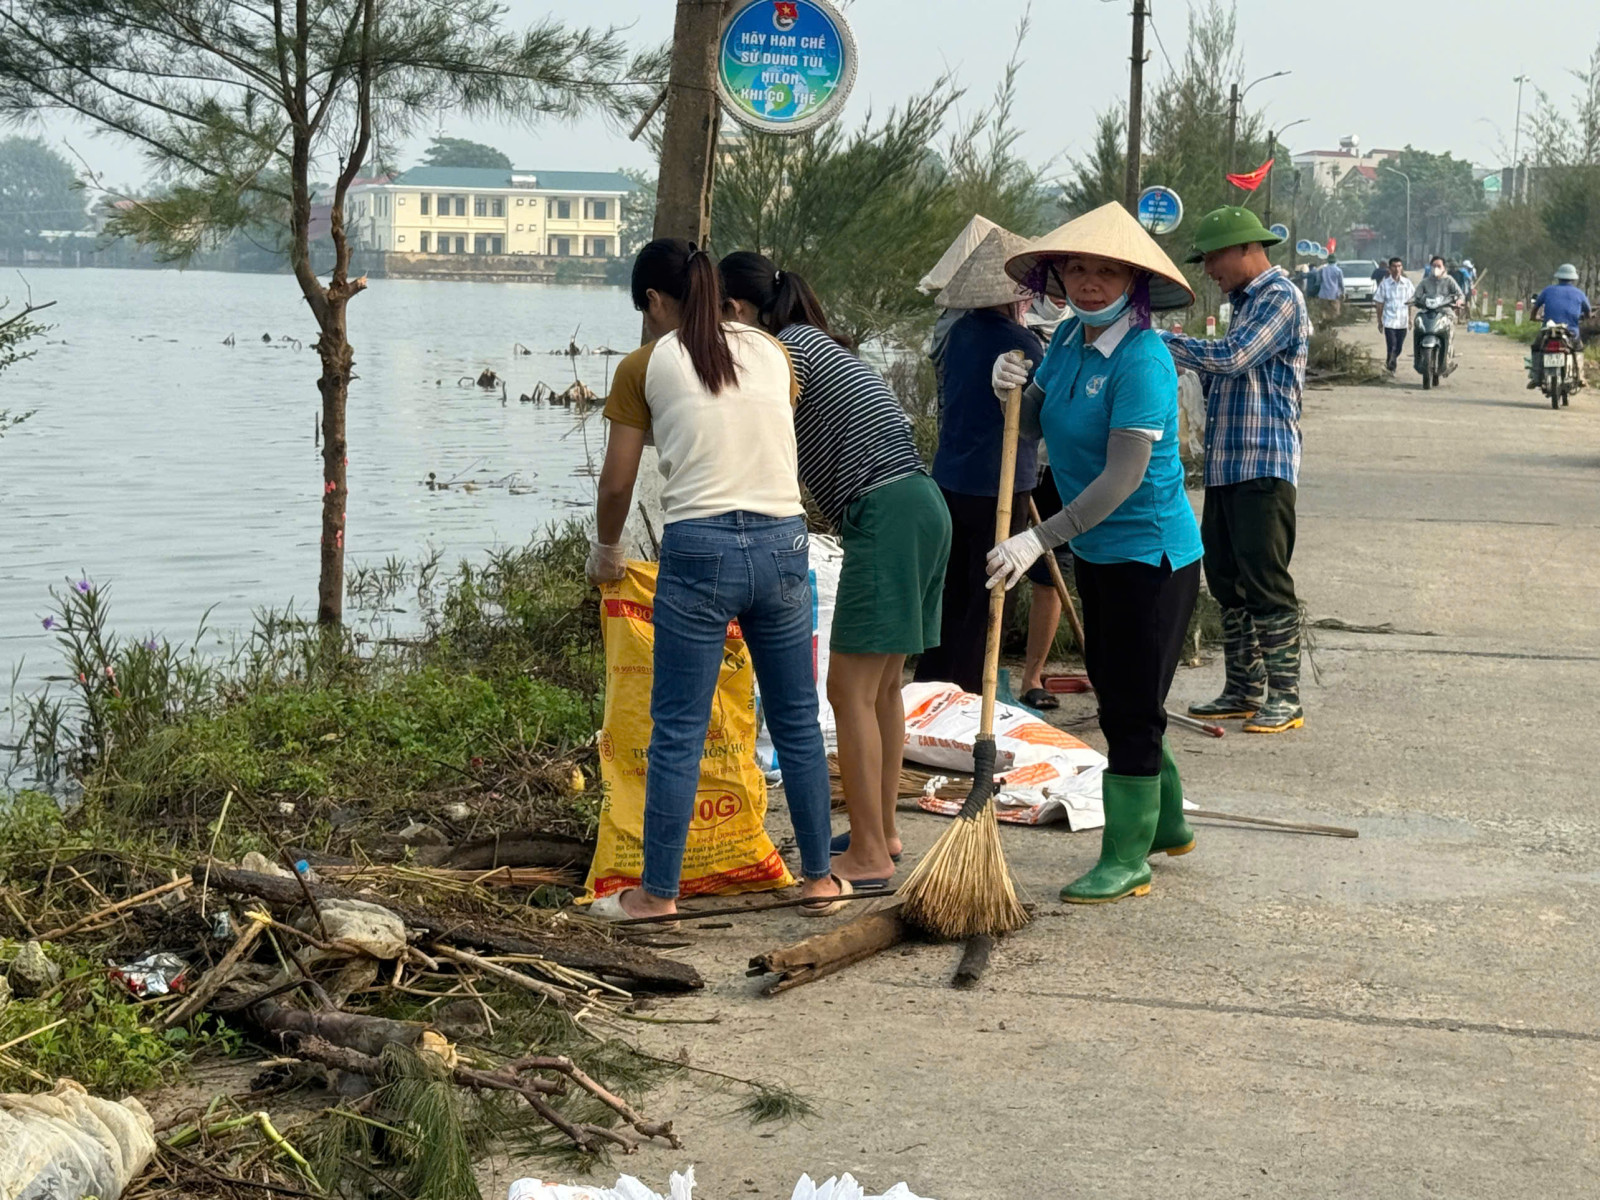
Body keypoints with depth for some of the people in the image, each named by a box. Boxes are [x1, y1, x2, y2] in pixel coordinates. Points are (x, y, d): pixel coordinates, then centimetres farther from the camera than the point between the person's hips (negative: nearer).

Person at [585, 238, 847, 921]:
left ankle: (658, 891, 10)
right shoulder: (771, 352, 11)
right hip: (784, 544, 4)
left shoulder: (644, 367, 1)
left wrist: (605, 552, 21)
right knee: (797, 720, 14)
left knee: (678, 730, 4)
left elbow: (617, 484, 3)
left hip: (700, 549, -4)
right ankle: (820, 878, 21)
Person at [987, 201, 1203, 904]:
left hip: (1151, 555, -9)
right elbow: (1041, 423, 16)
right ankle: (1167, 824, 38)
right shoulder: (1069, 339, 3)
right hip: (1096, 552, 9)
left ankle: (1127, 860, 11)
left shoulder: (1142, 359, -22)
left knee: (1133, 709, -1)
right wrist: (1016, 391, -7)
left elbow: (1124, 477, -27)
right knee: (1113, 696, 19)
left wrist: (1042, 540, -30)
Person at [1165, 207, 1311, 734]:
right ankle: (1243, 690, 19)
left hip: (1263, 466, -10)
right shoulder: (1245, 301, 20)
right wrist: (1187, 360, 8)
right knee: (1228, 582, 12)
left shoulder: (1279, 297, -10)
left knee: (1266, 583, -8)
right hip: (1226, 466, 10)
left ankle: (1284, 699, -2)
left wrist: (1160, 343, -14)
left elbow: (1230, 357, -21)